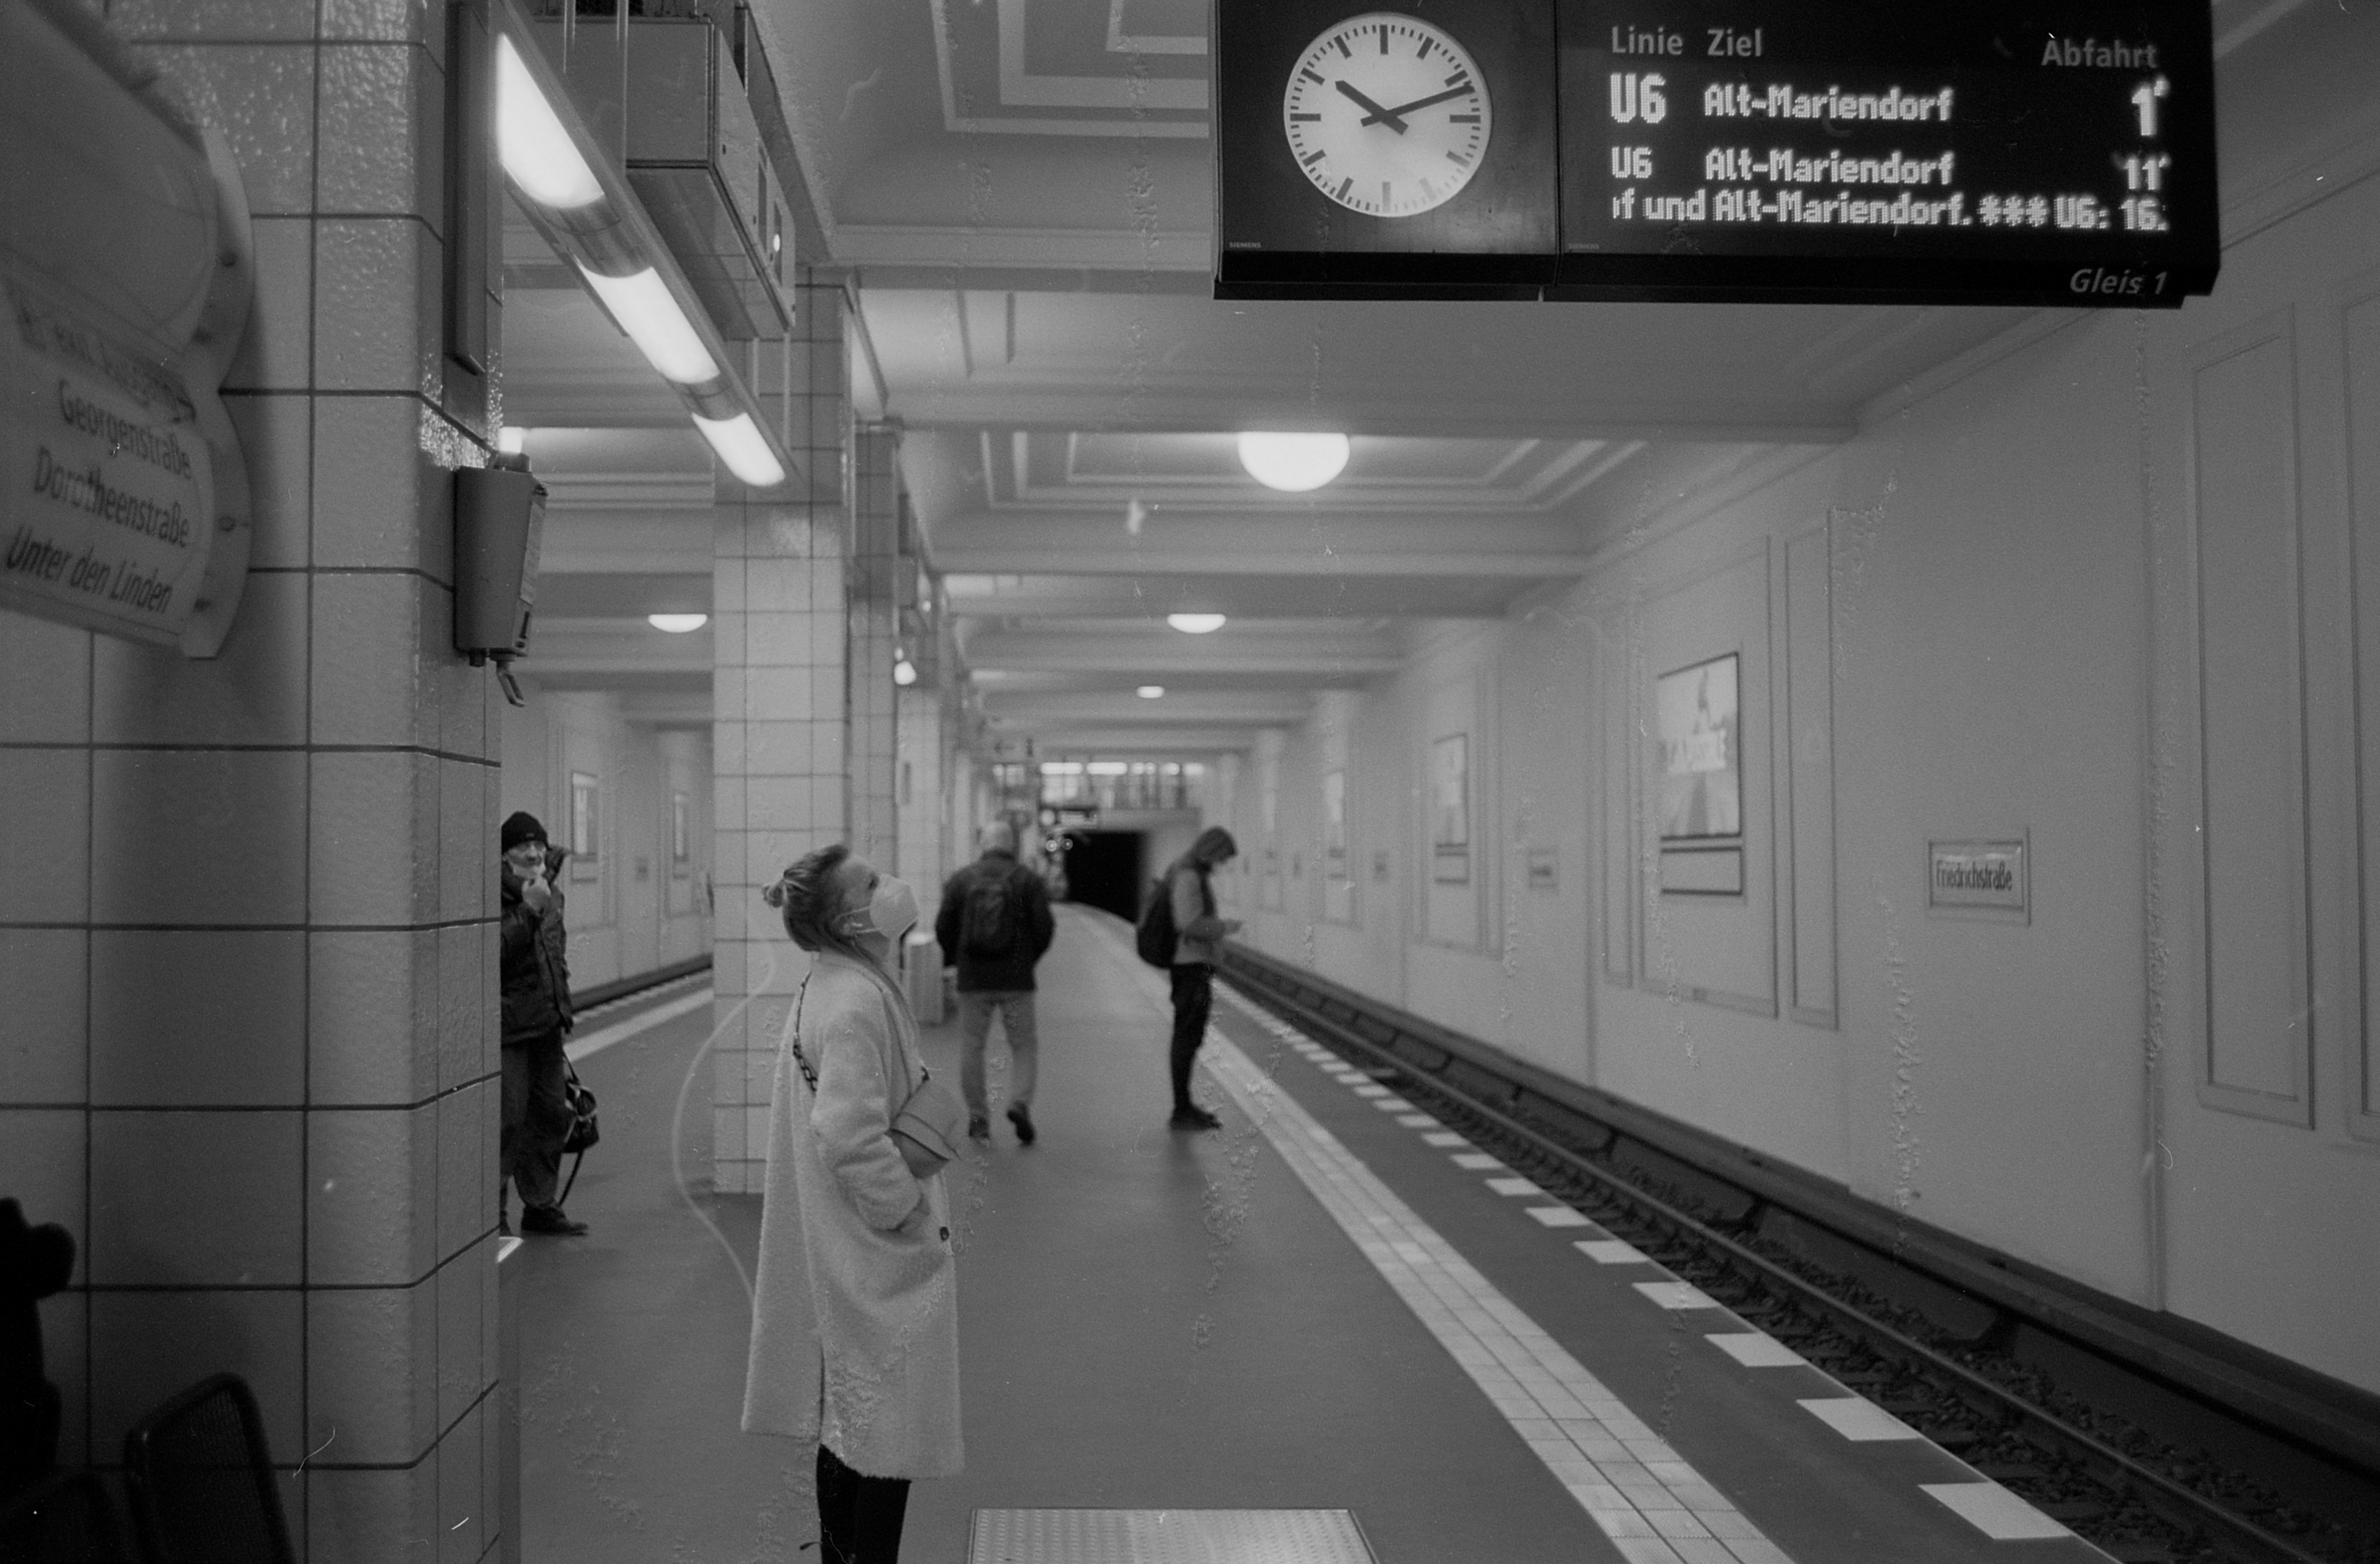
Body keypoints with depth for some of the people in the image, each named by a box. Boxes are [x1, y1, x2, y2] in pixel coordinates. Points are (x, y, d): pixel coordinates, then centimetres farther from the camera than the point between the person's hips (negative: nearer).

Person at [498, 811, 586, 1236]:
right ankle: (492, 1212, 4)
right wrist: (529, 909, -25)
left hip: (547, 1021, 8)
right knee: (510, 1115, -9)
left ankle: (540, 1205, 24)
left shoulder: (552, 890, 15)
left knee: (552, 1113, 12)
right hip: (509, 1023, -8)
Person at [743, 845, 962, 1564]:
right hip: (882, 1261, -10)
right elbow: (848, 1136, -30)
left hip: (840, 1254, 10)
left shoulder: (831, 987, 7)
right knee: (888, 1432, 1)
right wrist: (915, 1215, -19)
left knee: (846, 1424, 20)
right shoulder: (856, 1004, -24)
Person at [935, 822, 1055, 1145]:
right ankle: (1020, 1101, -11)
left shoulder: (959, 880, 3)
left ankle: (978, 1118, 11)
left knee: (971, 1047, 9)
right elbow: (1044, 926, -4)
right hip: (1017, 979, -1)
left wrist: (954, 959, 19)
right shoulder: (1028, 880, 0)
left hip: (972, 978, 1)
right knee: (1023, 1044, 9)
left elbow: (943, 927, 2)